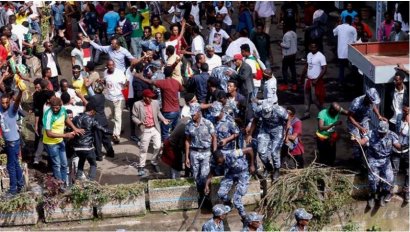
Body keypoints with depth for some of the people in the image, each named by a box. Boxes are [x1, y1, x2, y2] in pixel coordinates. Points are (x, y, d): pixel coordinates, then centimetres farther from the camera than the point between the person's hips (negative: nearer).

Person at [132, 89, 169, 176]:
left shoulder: (155, 102, -1)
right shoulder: (137, 104, -12)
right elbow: (134, 117, -5)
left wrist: (163, 119, -1)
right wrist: (140, 122, -23)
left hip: (155, 129, 3)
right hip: (145, 130, -3)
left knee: (158, 147, 3)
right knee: (144, 149, 4)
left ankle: (154, 163, 26)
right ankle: (141, 166, 19)